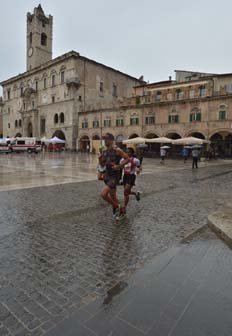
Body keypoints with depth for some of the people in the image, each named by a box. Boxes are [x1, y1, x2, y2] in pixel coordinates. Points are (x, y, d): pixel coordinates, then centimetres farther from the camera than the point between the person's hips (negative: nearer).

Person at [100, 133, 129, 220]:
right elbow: (102, 165, 15)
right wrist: (100, 160, -6)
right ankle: (121, 211, 38)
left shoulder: (117, 150, -12)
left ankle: (116, 206, 6)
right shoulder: (104, 152, 8)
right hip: (107, 175, 8)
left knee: (103, 194, -19)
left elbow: (127, 159, -12)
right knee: (112, 196, 17)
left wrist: (119, 166, -21)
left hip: (114, 176, -8)